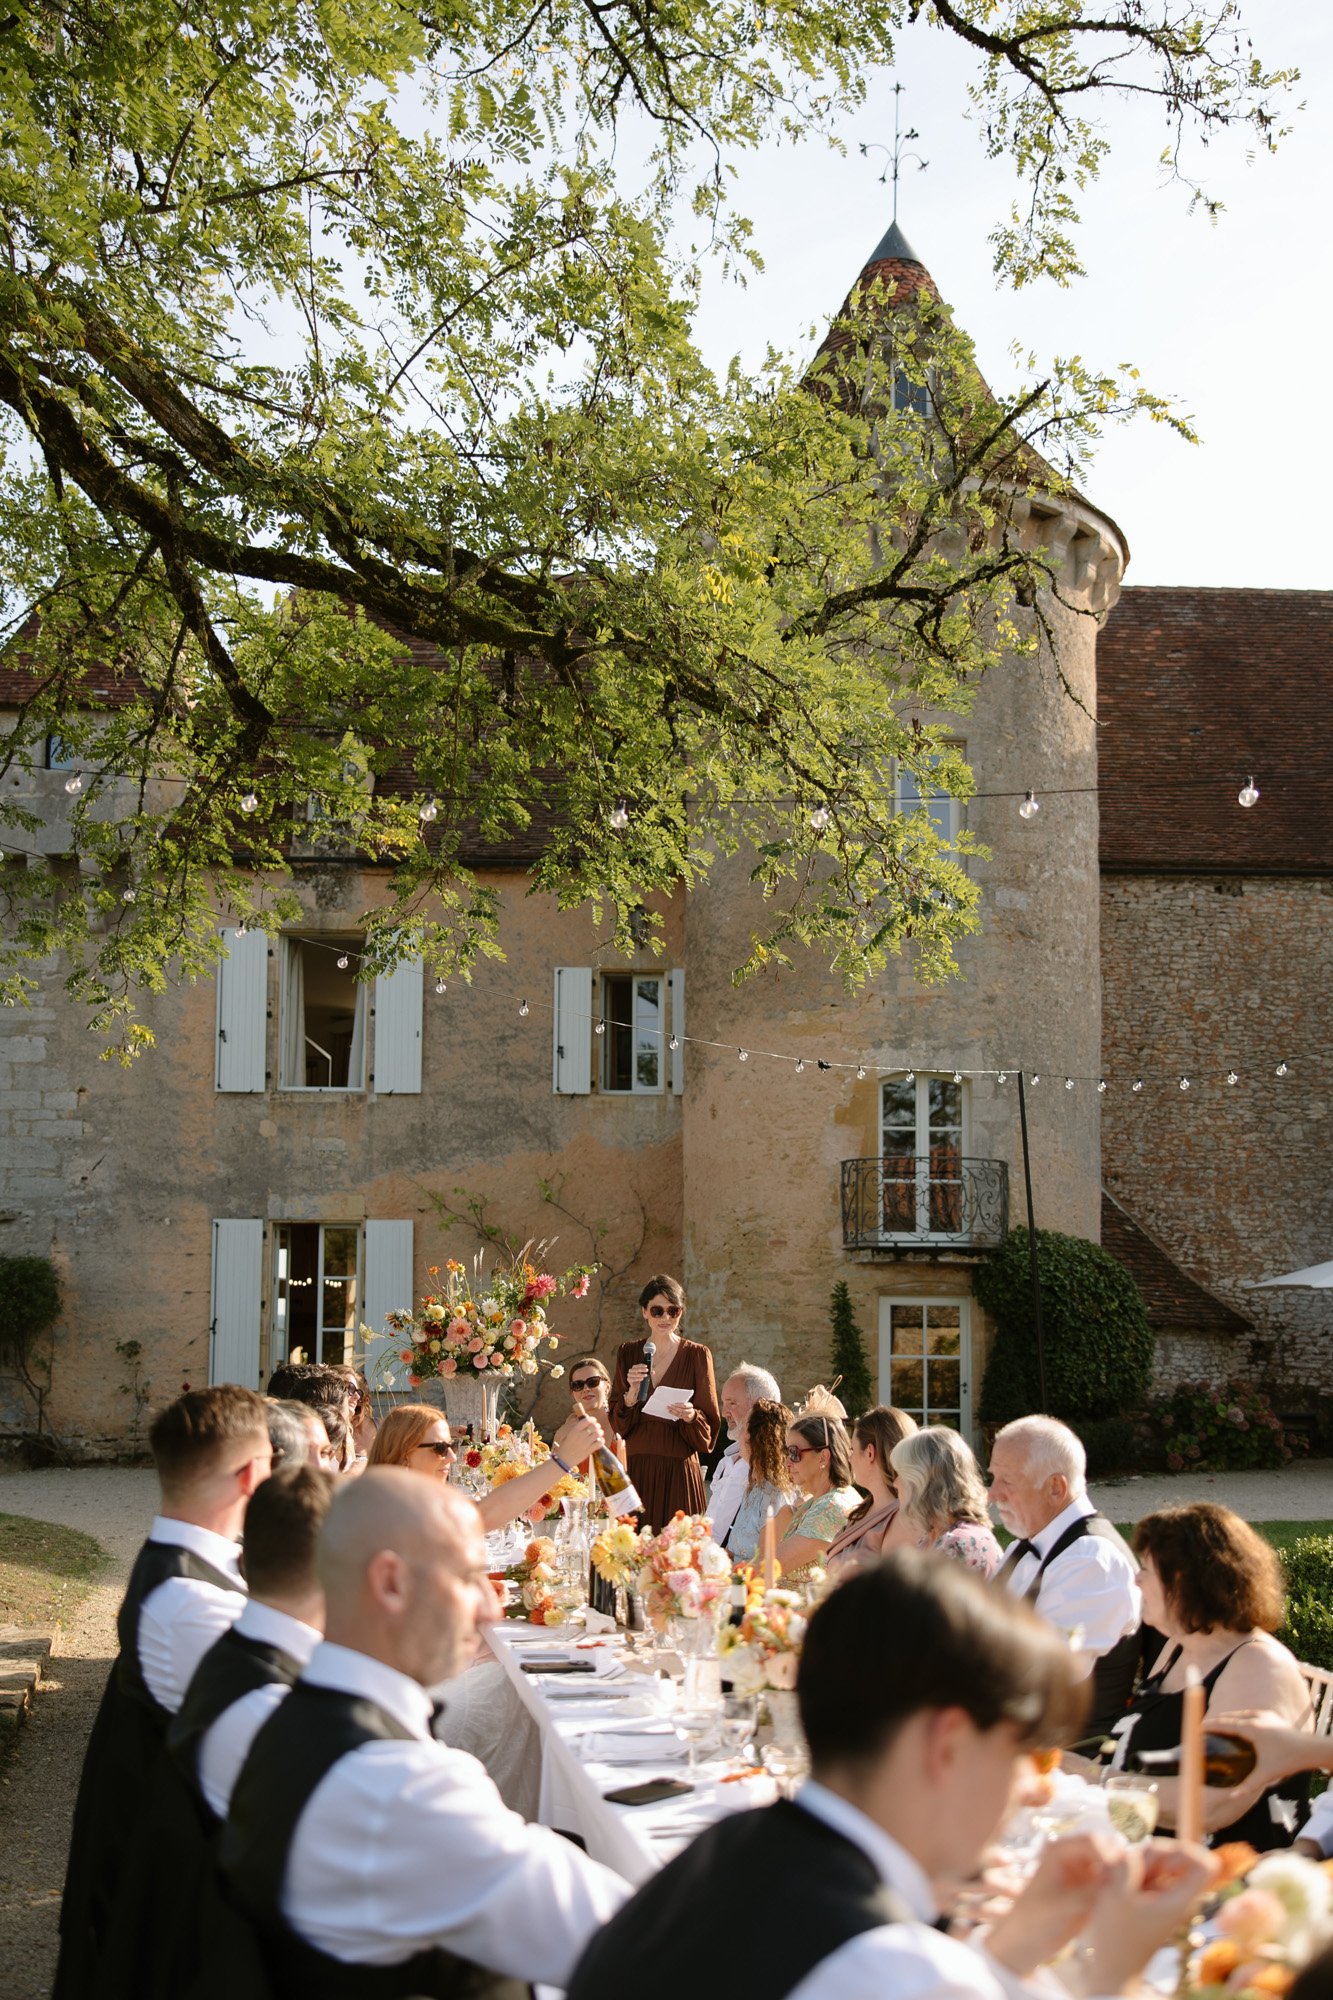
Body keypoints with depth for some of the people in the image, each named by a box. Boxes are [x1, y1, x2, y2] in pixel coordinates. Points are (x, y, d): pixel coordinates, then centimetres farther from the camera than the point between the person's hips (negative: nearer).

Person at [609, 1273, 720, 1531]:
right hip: (636, 1468, 2)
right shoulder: (628, 1354, 9)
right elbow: (617, 1425, 7)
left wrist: (691, 1417, -18)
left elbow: (709, 1427, 3)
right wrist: (632, 1392, -10)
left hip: (679, 1471, -2)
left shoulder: (697, 1355, 2)